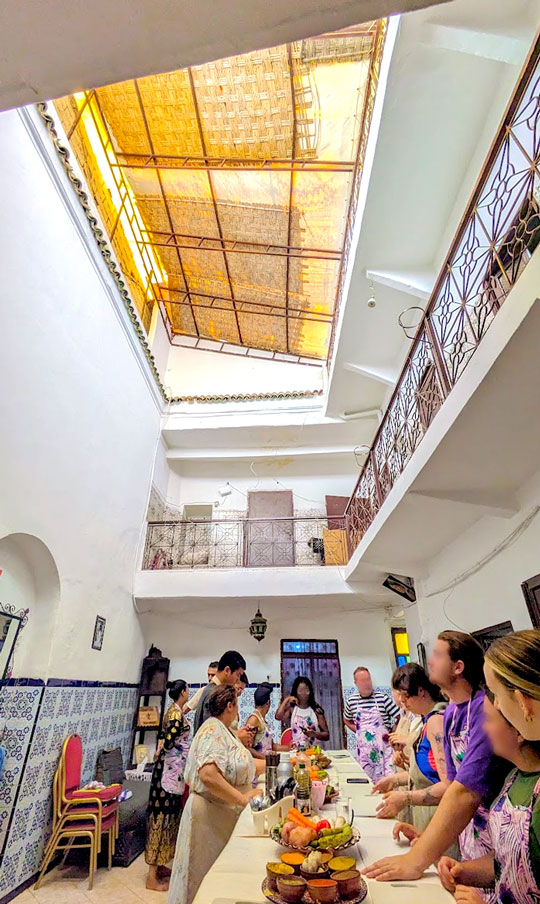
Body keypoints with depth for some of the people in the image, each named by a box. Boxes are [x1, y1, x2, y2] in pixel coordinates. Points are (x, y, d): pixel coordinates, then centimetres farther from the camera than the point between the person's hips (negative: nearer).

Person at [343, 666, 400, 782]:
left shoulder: (383, 698, -9)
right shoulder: (351, 701, 1)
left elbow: (400, 718, -4)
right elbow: (347, 720, 18)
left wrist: (391, 734, -6)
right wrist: (358, 731, 5)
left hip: (383, 747, -3)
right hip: (363, 749, 3)